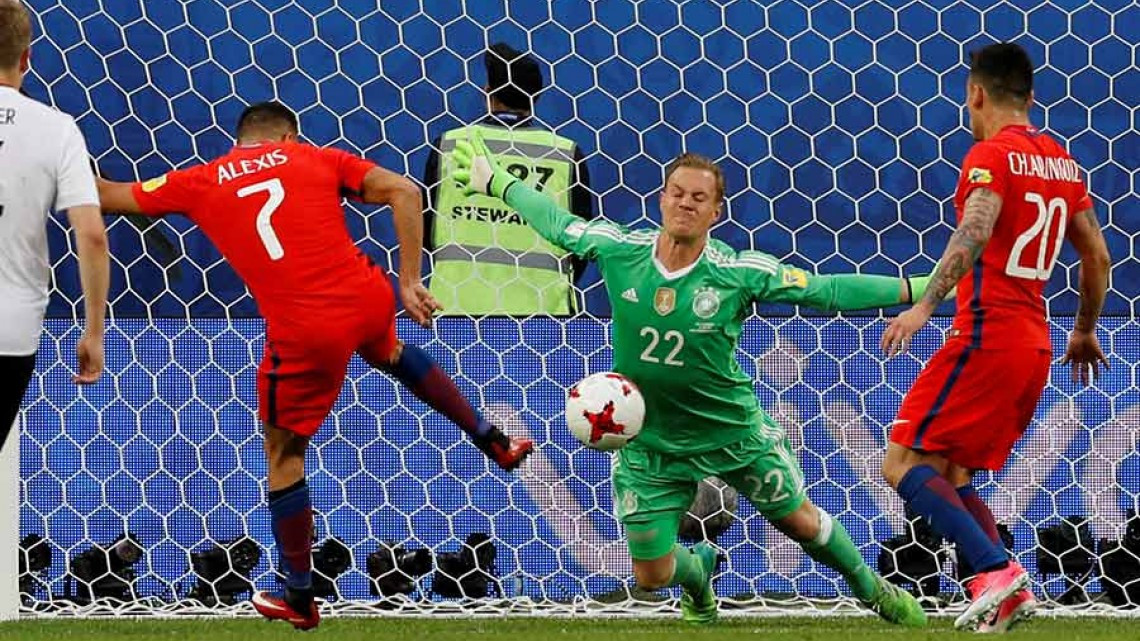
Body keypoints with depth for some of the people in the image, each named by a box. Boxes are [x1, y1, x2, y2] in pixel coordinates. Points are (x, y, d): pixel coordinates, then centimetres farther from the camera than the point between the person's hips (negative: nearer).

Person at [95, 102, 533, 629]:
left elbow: (109, 196, 18)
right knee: (392, 353, 39)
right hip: (367, 299, 3)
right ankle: (493, 442, 46)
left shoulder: (199, 184, 8)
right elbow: (404, 192, 1)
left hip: (304, 334, -3)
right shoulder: (315, 159, 11)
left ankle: (299, 600, 21)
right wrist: (409, 283, 2)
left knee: (284, 457, 15)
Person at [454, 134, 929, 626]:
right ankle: (698, 574, 44)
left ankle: (872, 590, 42)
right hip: (650, 441, 2)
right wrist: (497, 183, 17)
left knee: (801, 522, 12)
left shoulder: (737, 272, -19)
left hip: (733, 432, -2)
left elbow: (826, 291, -15)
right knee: (651, 575, 6)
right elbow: (558, 224, 6)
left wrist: (916, 289, -19)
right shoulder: (618, 250, -13)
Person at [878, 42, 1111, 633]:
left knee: (904, 465, -9)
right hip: (1035, 344, 8)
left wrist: (925, 304, -34)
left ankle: (996, 571, -23)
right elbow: (1097, 257, 20)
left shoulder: (991, 154, -8)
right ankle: (1006, 595, -1)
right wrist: (1085, 333, 33)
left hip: (987, 335, -8)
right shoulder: (1060, 161, 15)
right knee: (950, 478, 15)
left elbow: (975, 231, -26)